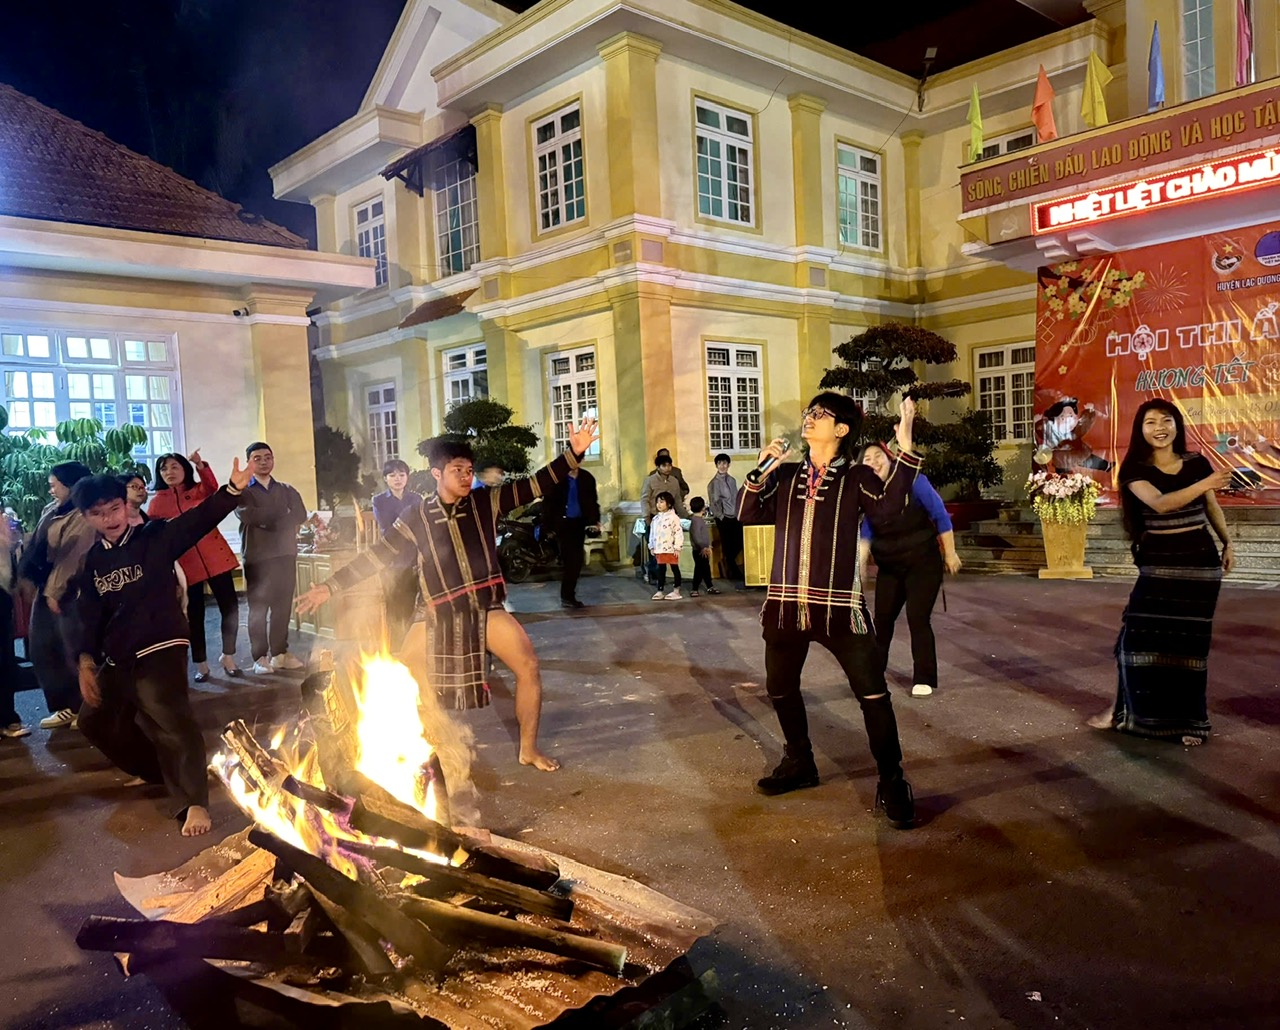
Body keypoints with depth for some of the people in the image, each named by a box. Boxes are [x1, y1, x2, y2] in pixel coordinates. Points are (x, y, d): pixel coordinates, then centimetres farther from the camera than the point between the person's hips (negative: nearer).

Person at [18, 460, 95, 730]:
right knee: (42, 649, 11)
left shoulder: (83, 517, -14)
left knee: (74, 650, -2)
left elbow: (73, 557, -17)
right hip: (46, 587, 9)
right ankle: (67, 706, 21)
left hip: (68, 590, -9)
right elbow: (39, 547, 14)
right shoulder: (52, 510, 13)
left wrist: (55, 591, -17)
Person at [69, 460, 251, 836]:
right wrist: (86, 660, -1)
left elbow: (199, 519, -20)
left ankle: (194, 802, -18)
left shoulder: (155, 536, -5)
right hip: (117, 658, 8)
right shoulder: (93, 560, 9)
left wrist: (234, 489, -34)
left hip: (160, 647, -8)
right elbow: (87, 615, 10)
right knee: (95, 721, 17)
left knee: (168, 716, -23)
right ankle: (159, 769, 33)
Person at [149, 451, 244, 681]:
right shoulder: (157, 502, 6)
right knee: (194, 615, 6)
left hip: (215, 556, 0)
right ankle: (201, 665, 20)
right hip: (185, 563, 0)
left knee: (230, 607, -3)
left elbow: (214, 487, -19)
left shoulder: (201, 490, 6)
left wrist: (200, 465, -34)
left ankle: (228, 657, 16)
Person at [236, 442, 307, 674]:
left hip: (286, 554, 4)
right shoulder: (243, 491, 3)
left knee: (283, 607, 7)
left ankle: (280, 653, 16)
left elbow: (301, 515, -2)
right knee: (258, 608, -2)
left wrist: (267, 521, -10)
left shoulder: (286, 490, 14)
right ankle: (260, 657, 3)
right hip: (257, 557, -3)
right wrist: (281, 514, -11)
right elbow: (246, 515, -16)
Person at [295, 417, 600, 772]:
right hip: (441, 616, 0)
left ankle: (528, 749, 7)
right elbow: (377, 555, 4)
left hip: (486, 609, 0)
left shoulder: (485, 502, 0)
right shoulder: (417, 518, 0)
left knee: (529, 667, -10)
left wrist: (574, 453, -17)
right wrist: (330, 586, 0)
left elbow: (537, 485, -5)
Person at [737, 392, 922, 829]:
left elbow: (890, 502, -18)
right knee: (780, 689, 15)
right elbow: (747, 514, 4)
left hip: (838, 605, -4)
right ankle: (799, 763, 37)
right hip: (786, 603, 4)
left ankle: (891, 782, 9)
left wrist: (905, 447, -24)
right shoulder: (786, 475, 10)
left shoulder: (856, 477, 0)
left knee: (872, 692, -6)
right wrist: (761, 471, -8)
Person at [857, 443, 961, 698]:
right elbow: (865, 532, -2)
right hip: (889, 567, 4)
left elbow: (941, 516, -11)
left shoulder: (913, 481, -16)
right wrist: (861, 562, -18)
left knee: (917, 618, -10)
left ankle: (924, 679, 3)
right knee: (882, 618, 9)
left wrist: (950, 554, -8)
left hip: (923, 562, -4)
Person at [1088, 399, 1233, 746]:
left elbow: (1212, 507, 14)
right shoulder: (1135, 470, -6)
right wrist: (1205, 484, -33)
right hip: (1158, 562, -1)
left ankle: (1189, 719, 16)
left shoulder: (1197, 463, 1)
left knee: (1191, 641, 6)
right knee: (1138, 635, -5)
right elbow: (1159, 502, -24)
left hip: (1199, 561, 1)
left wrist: (1228, 543, 16)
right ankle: (1125, 709, 11)